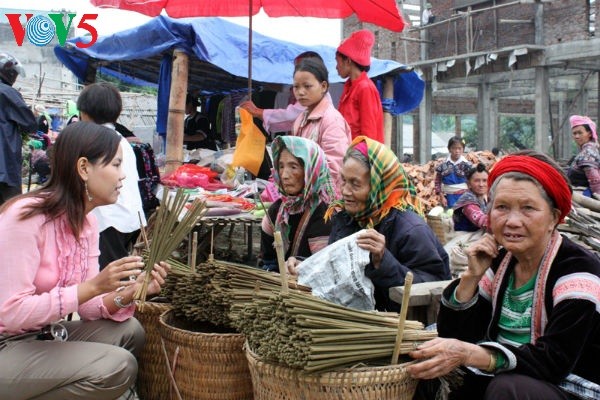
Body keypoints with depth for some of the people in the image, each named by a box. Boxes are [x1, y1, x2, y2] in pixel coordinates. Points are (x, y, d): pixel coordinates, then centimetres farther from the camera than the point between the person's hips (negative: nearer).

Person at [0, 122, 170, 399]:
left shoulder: (87, 223, 2)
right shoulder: (26, 216, -23)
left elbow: (85, 306, 2)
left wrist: (128, 293, -16)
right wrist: (94, 286, -30)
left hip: (44, 335, 8)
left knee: (130, 331, -7)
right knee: (119, 367, -20)